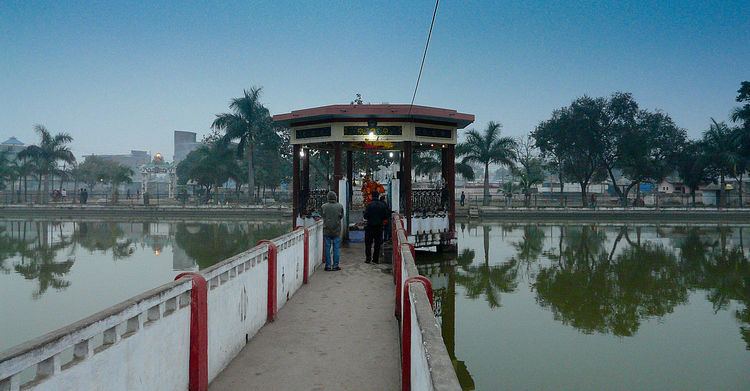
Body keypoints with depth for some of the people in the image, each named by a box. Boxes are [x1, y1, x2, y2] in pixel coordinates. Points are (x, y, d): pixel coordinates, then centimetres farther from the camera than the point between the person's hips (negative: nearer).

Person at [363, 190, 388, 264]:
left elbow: (365, 216, -12)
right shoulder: (383, 205, -1)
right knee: (377, 243, 9)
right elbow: (386, 216, 3)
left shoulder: (369, 205, -11)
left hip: (370, 226, -3)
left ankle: (368, 258, 2)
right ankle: (376, 259, 11)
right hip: (379, 226, 3)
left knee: (368, 243, 6)